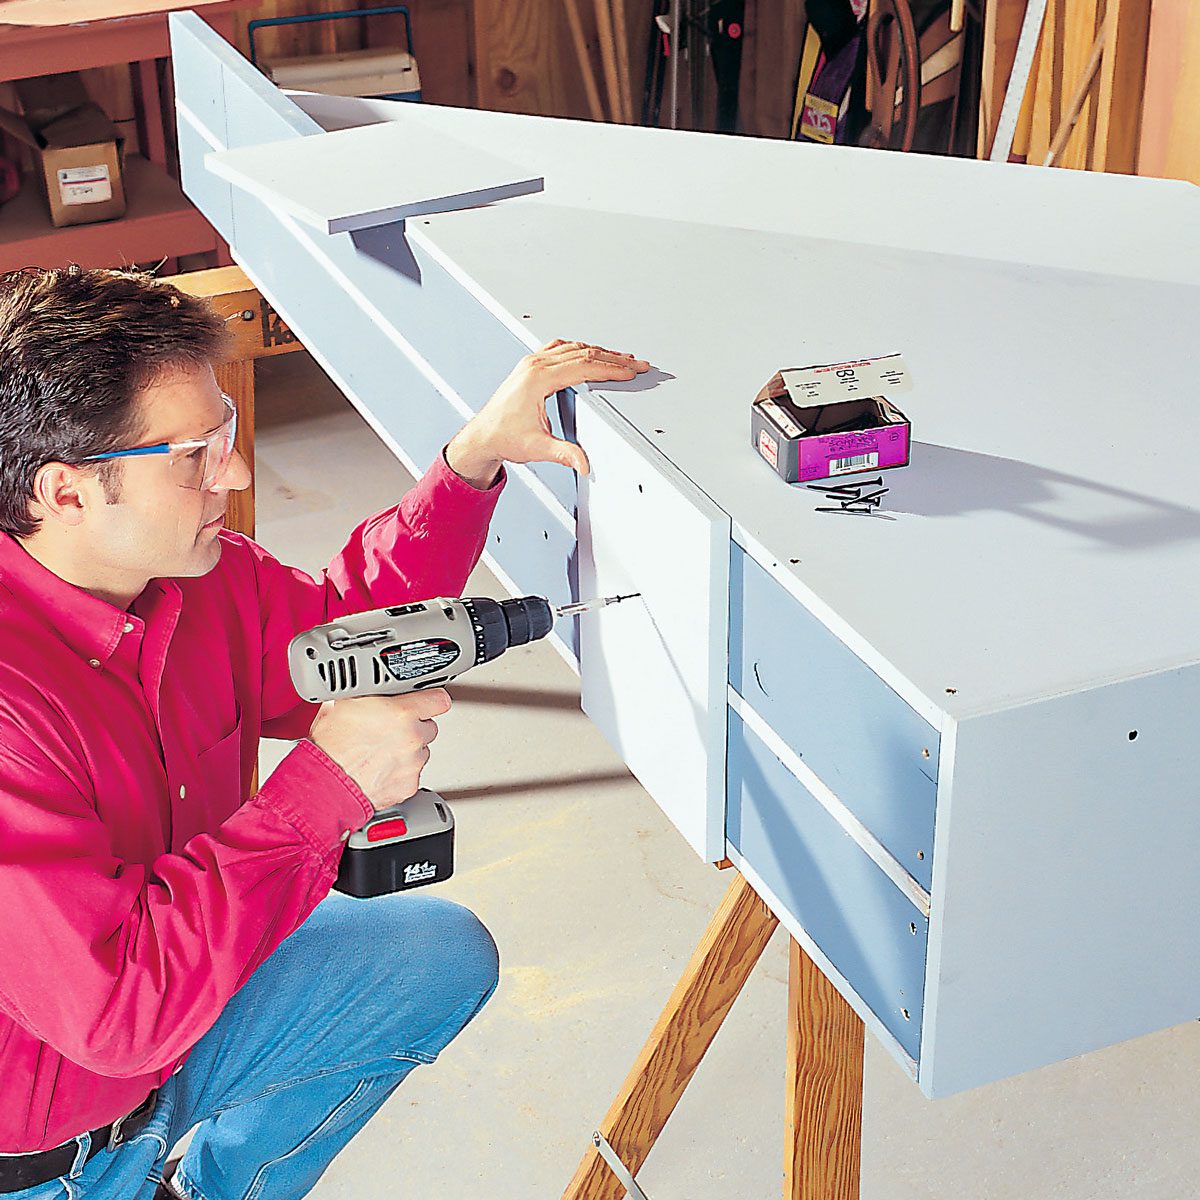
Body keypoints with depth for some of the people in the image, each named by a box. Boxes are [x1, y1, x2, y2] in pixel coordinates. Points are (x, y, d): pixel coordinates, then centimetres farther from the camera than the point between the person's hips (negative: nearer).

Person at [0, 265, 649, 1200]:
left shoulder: (198, 578, -10)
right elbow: (121, 1004, -36)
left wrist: (475, 459, -5)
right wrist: (328, 787, -32)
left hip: (163, 1030, 7)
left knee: (443, 957, 8)